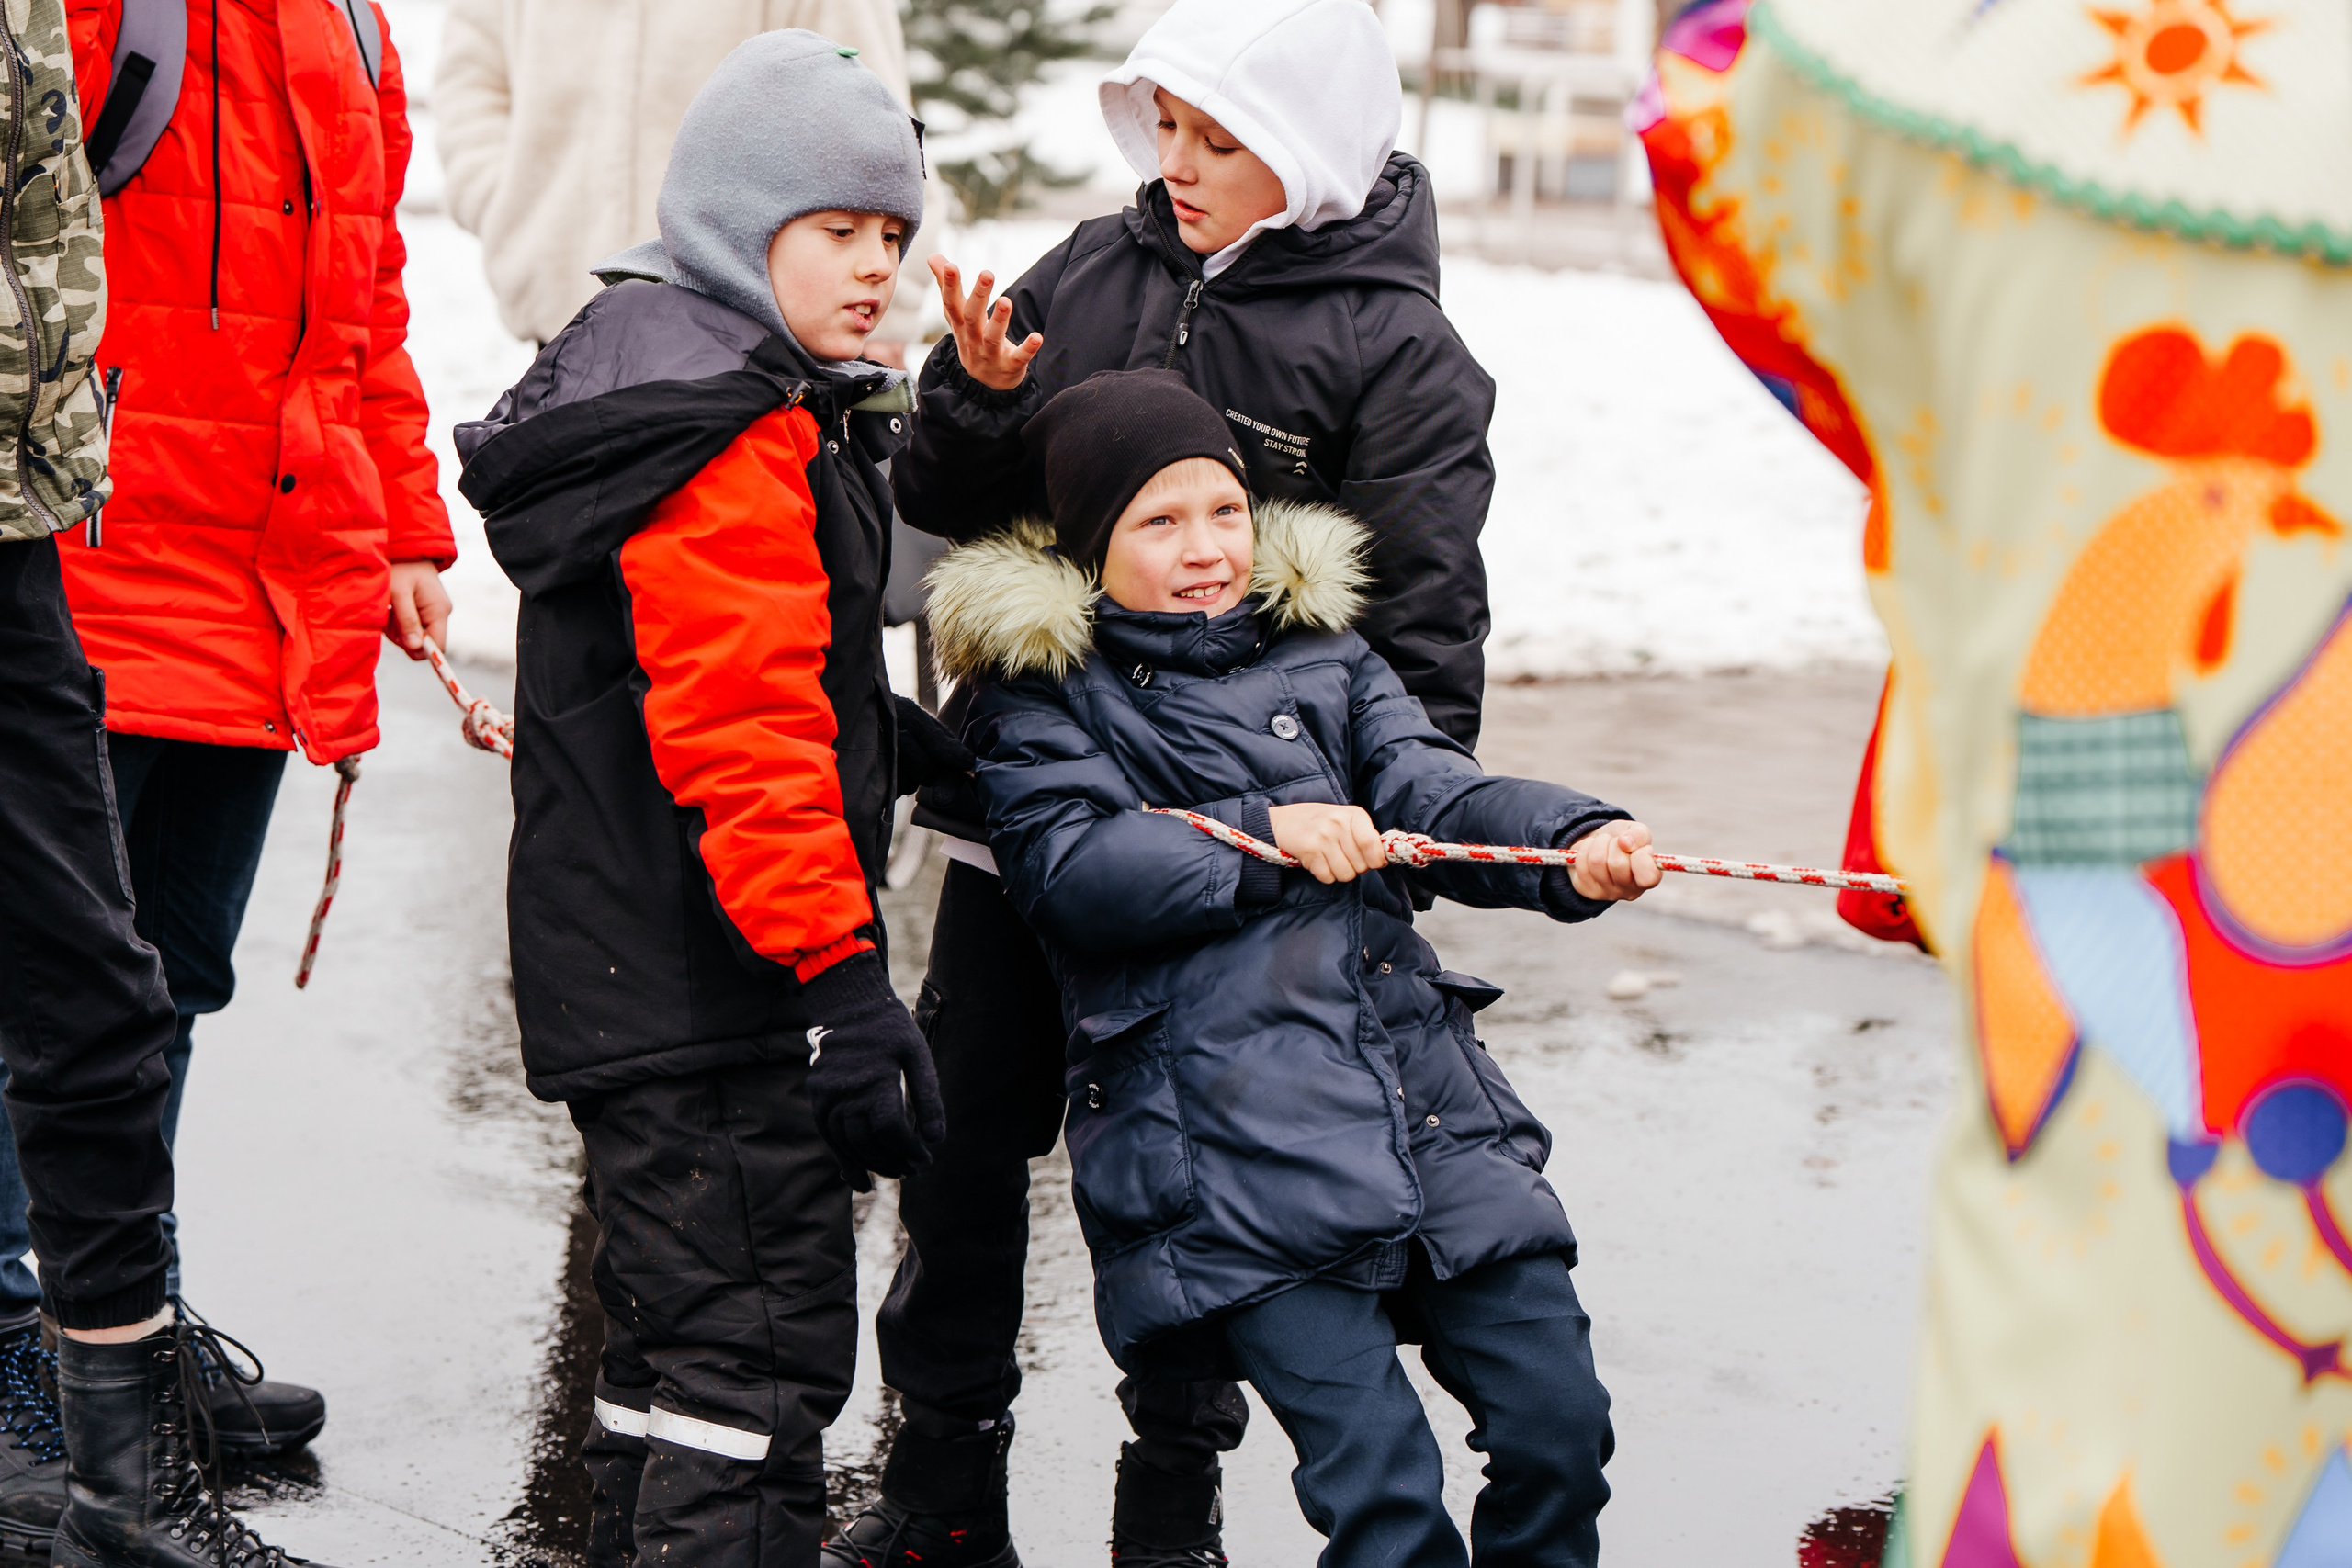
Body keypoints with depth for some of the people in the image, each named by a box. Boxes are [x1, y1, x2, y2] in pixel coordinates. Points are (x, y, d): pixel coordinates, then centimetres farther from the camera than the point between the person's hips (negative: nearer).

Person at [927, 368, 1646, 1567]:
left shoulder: (1322, 652, 23)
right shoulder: (1045, 696, 12)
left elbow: (1433, 793, 8)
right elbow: (1069, 864, -4)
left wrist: (1574, 844, -12)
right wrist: (1262, 837, -11)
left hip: (1429, 1102, 5)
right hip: (1230, 1143, -5)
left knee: (1558, 1424, -2)